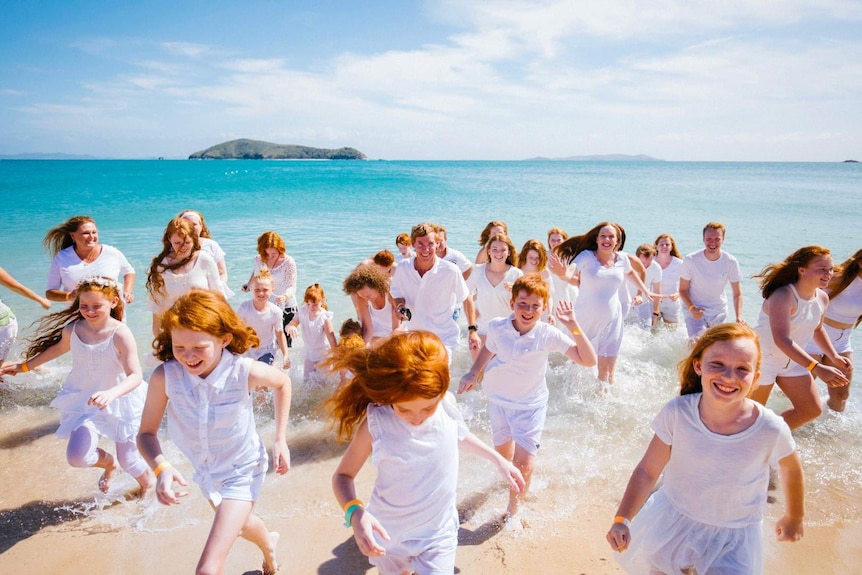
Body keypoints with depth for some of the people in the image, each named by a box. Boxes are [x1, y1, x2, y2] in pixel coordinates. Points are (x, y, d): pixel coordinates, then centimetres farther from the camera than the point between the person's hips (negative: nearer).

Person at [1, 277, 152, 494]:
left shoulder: (121, 334, -25)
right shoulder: (72, 330, -9)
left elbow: (135, 376, -30)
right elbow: (59, 347, 16)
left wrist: (111, 393, -47)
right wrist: (24, 366, 25)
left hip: (120, 403, -4)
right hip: (86, 402, 4)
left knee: (128, 460, 7)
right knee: (77, 457, -11)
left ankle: (149, 487, 42)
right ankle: (108, 462, 27)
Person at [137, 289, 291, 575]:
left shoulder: (244, 371, -31)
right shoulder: (164, 377, -27)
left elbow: (283, 382, -10)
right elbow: (147, 432, -15)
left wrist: (280, 440, -8)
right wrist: (160, 467, -36)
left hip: (243, 471, -4)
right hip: (206, 471, 4)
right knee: (239, 524, 34)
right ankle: (268, 544, 67)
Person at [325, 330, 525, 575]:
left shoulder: (447, 405, -19)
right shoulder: (375, 423, -27)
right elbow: (343, 475, -14)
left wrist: (499, 460, 15)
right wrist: (355, 512, -32)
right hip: (388, 534, -1)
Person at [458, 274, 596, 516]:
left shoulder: (549, 335, -24)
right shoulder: (497, 327, -18)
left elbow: (588, 360, -28)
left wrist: (573, 327, -36)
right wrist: (473, 374, -2)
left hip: (531, 406, -2)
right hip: (499, 401, 3)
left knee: (524, 465, -8)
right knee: (502, 453, 23)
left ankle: (512, 511, 20)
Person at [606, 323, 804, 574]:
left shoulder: (770, 430, -24)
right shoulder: (677, 413, -23)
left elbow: (791, 469, -1)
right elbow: (647, 471, -13)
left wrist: (794, 517, 15)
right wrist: (621, 520, -25)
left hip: (732, 540, -1)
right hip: (670, 524, 1)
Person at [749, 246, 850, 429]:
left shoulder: (822, 298, -1)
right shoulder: (783, 296, -28)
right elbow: (782, 340, -38)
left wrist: (834, 356, 9)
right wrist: (817, 368, -43)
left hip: (793, 362, 8)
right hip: (763, 360, -8)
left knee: (812, 410, 11)